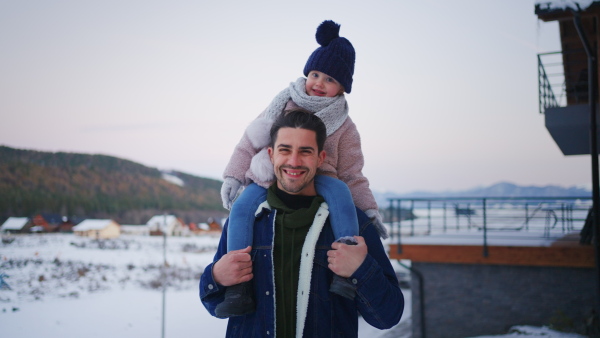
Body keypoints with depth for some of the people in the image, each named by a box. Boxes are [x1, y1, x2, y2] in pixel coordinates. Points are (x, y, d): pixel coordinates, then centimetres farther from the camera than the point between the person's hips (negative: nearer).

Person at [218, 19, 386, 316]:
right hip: (268, 180, 1)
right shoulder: (285, 105, 7)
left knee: (339, 191, -34)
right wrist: (233, 176, 4)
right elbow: (251, 142, 12)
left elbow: (351, 174, 7)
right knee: (242, 209, -29)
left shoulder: (344, 128, 6)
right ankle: (239, 286, -27)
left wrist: (369, 209, -4)